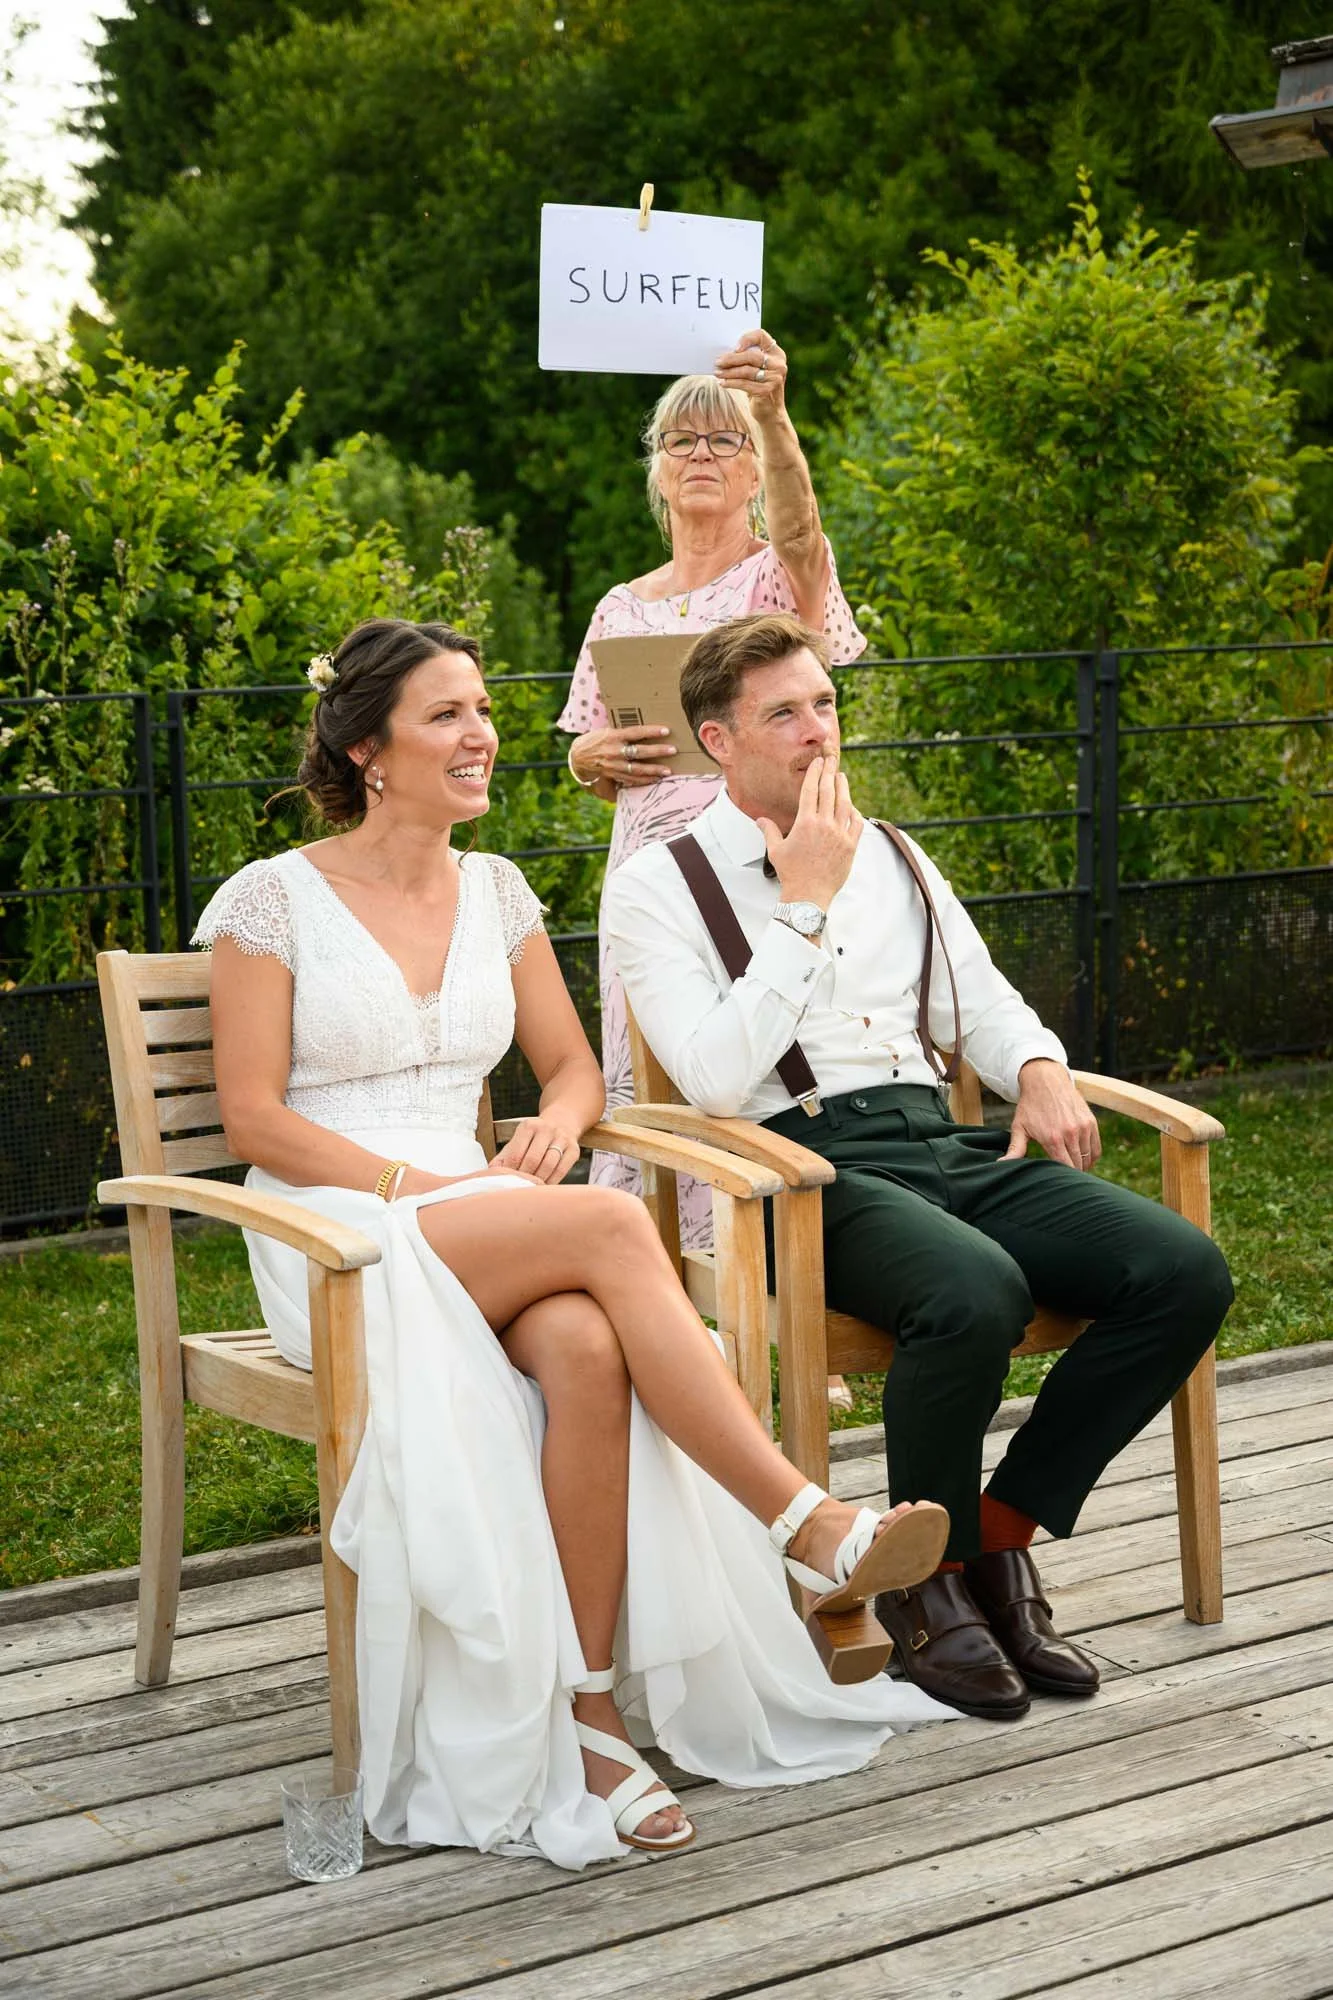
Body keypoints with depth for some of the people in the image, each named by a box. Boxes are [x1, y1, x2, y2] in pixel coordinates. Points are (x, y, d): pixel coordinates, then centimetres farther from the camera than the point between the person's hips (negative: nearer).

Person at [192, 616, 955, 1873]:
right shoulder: (274, 899, -1)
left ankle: (594, 1715, -31)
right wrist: (421, 1185, -17)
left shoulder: (493, 892, 15)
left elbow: (573, 1065, 18)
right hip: (336, 1234, -4)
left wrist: (553, 1126, -6)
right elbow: (253, 1119, -6)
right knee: (612, 1225, -33)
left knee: (588, 1352, -33)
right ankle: (811, 1529, -32)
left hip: (481, 1216, 4)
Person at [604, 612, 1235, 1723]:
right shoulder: (657, 889, 2)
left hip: (946, 1143, 6)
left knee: (1187, 1272, -16)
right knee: (976, 1294, -38)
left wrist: (1040, 1069, 5)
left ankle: (1000, 1535, -2)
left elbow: (985, 1002, 29)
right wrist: (807, 905, -9)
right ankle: (926, 1580, -11)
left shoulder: (894, 860, 22)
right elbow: (717, 1079, -12)